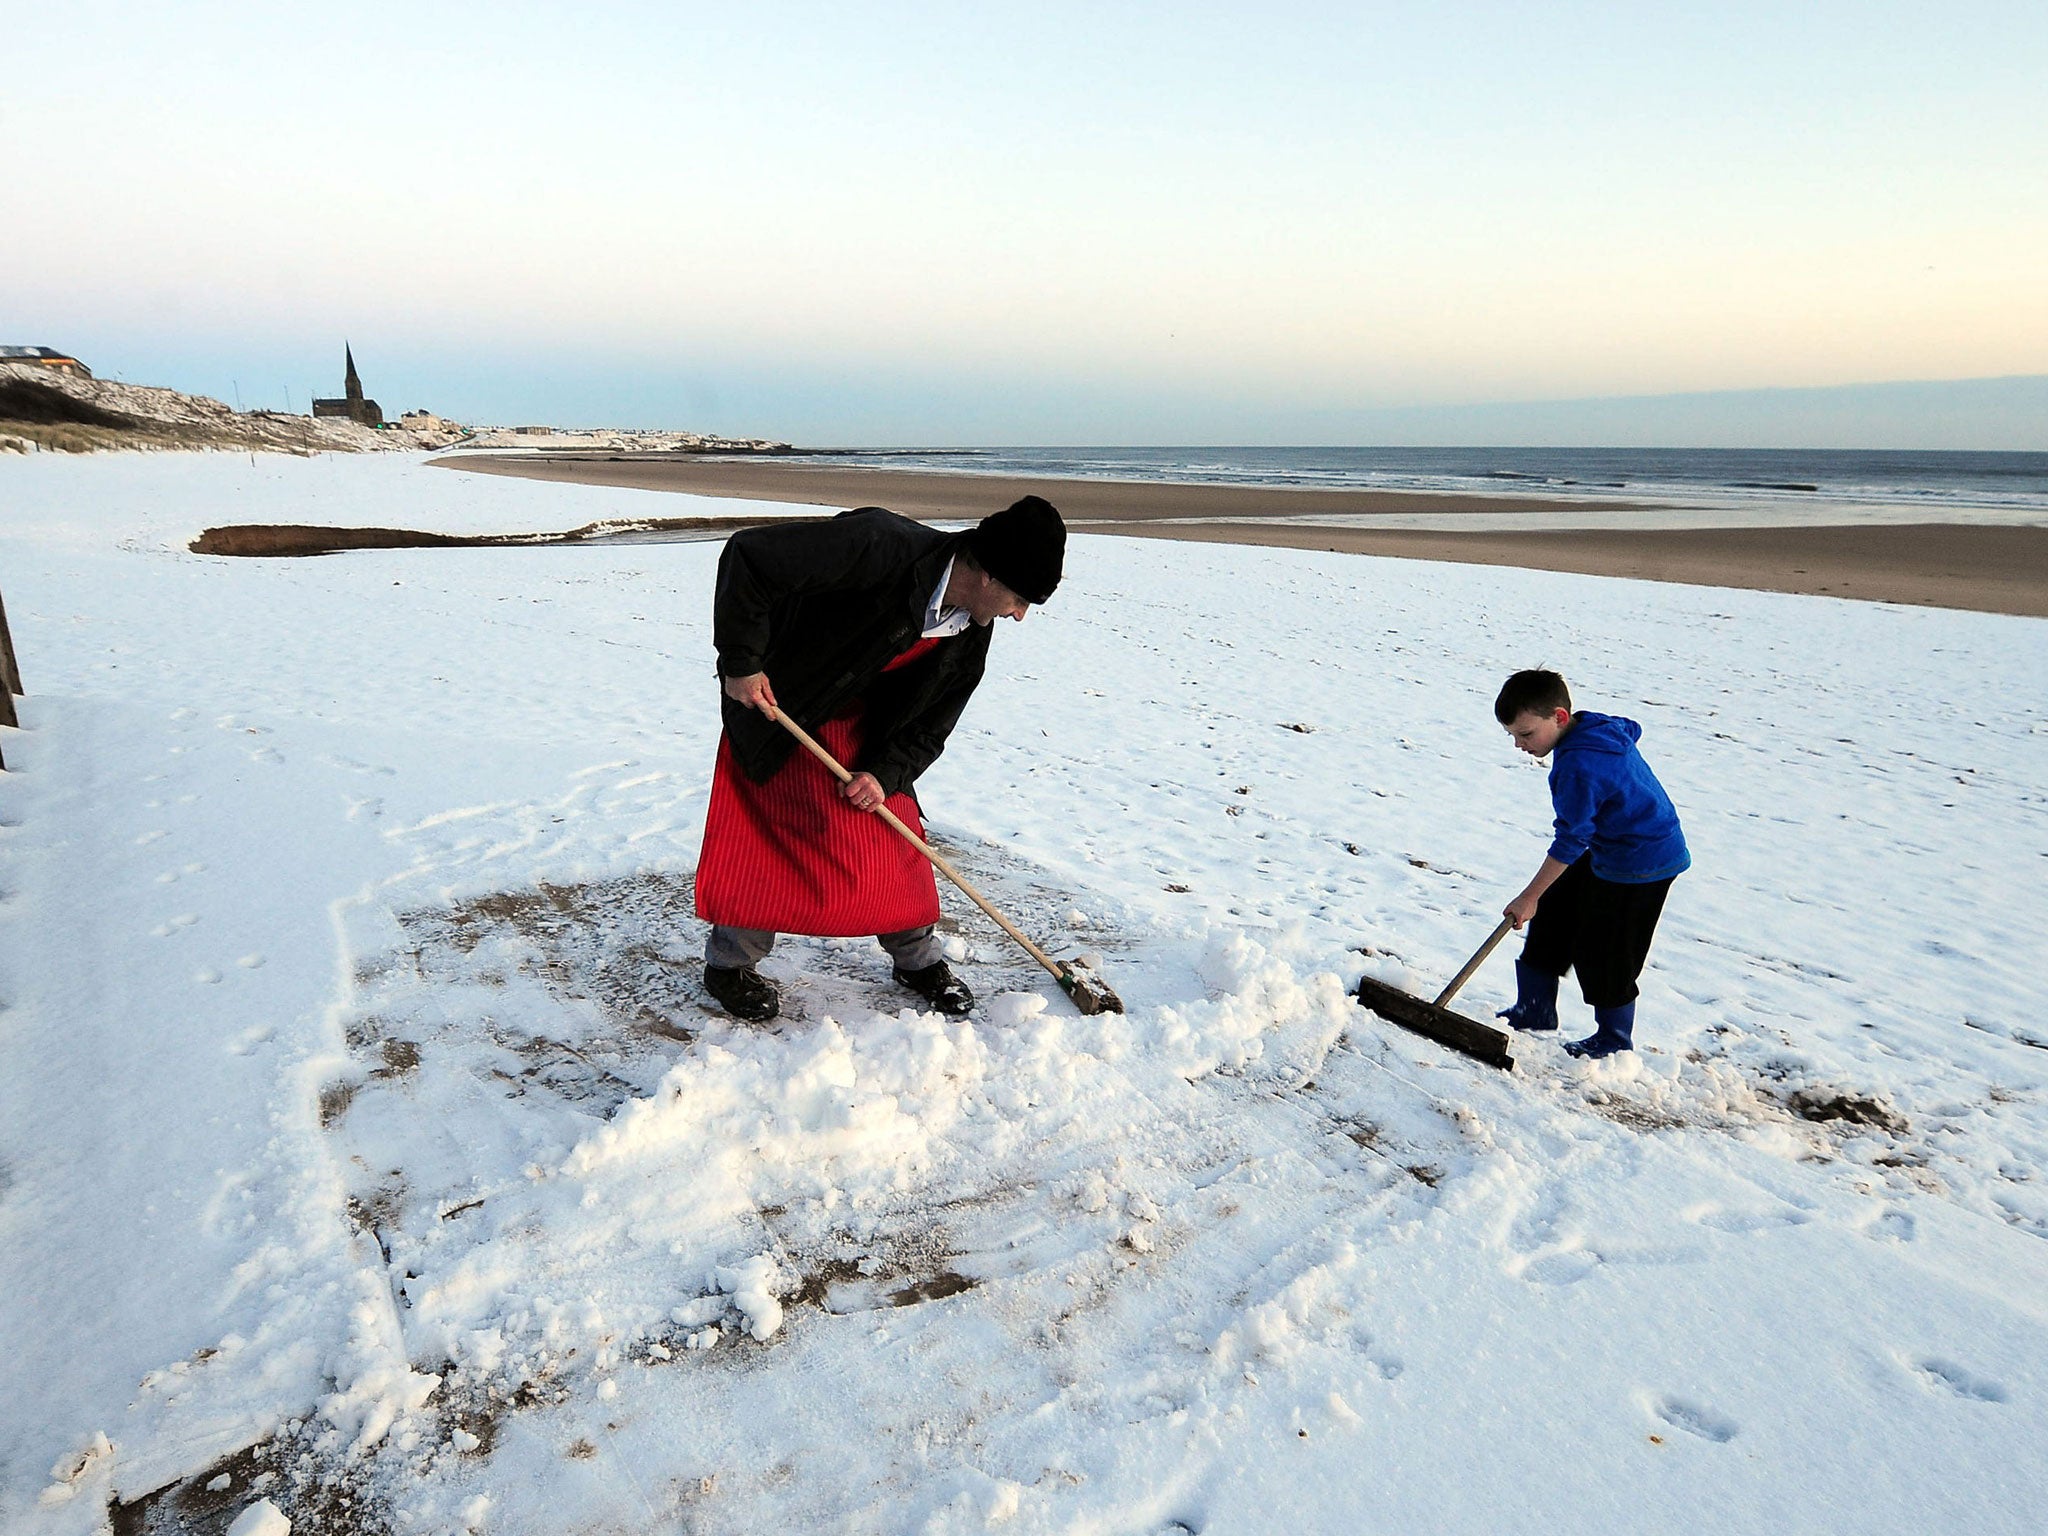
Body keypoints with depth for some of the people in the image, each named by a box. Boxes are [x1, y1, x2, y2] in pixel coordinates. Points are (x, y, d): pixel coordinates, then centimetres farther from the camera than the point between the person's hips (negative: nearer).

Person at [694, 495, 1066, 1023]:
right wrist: (740, 663, -29)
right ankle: (728, 964, 21)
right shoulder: (883, 545, -35)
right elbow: (749, 555, -35)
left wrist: (885, 773, -20)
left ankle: (918, 959, 27)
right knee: (759, 841, -1)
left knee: (893, 838, 7)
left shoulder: (971, 634, -11)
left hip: (865, 730, 6)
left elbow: (930, 726, -3)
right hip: (772, 702, -5)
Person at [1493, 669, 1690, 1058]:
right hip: (1610, 849, 11)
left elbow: (1570, 842, -28)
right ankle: (1534, 1011, 25)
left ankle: (1614, 1040, 22)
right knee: (1553, 915, 14)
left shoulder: (1578, 767, -31)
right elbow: (1632, 729, 20)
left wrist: (1530, 896, -19)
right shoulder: (1596, 724, -3)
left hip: (1640, 864, -11)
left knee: (1603, 952, 0)